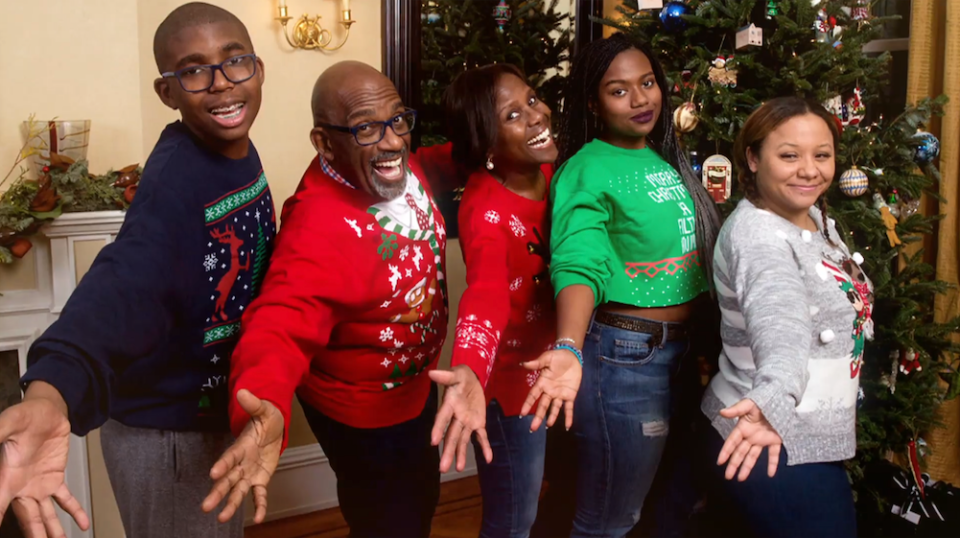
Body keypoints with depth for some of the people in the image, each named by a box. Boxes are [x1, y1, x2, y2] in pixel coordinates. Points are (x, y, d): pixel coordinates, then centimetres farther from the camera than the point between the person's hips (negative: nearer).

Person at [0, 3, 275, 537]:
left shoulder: (240, 151, -2)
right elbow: (128, 282, -46)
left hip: (224, 410, 8)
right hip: (166, 431, -8)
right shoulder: (175, 179, -28)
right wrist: (52, 393, -63)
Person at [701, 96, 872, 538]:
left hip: (809, 439, 10)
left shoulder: (817, 217, 5)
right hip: (775, 445, -10)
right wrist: (773, 402, -59)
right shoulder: (756, 233, -25)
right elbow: (780, 326, -44)